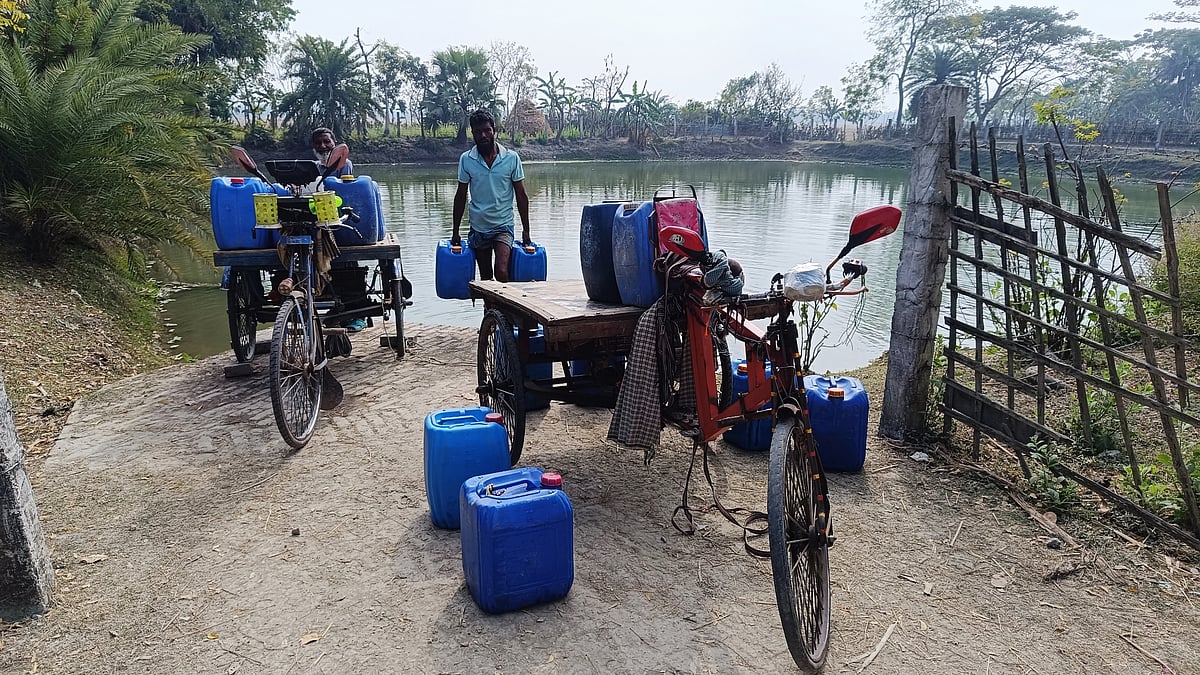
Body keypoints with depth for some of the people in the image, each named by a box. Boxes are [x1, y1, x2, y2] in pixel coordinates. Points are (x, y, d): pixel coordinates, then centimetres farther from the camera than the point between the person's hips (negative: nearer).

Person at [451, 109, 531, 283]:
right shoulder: (466, 159, -2)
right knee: (485, 278, 11)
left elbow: (521, 196, 1)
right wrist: (455, 232, 7)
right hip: (478, 228, 3)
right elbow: (461, 197, 6)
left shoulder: (511, 158, -6)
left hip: (503, 226, -2)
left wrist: (526, 230, -1)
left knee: (501, 271, -22)